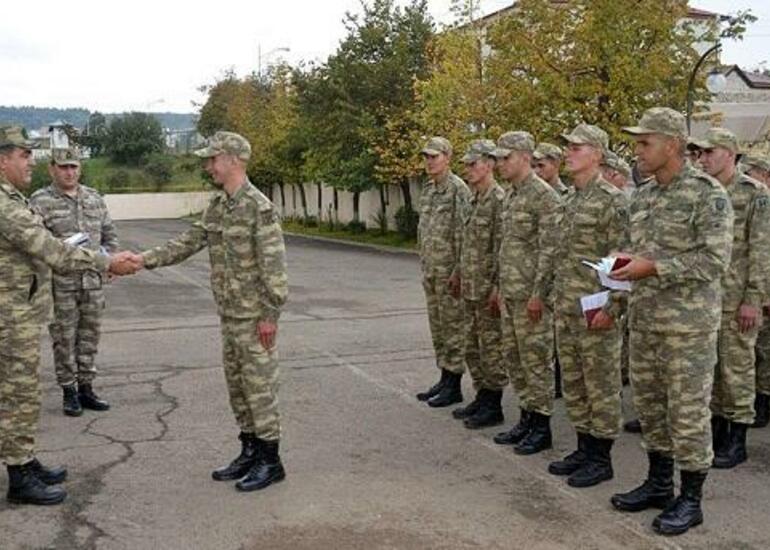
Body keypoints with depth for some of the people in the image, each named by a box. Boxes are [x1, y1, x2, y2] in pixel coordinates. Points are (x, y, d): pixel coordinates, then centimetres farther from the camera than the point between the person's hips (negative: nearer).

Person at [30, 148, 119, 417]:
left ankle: (86, 389, 22)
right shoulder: (40, 201, -4)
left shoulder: (94, 198, 11)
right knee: (64, 339, 4)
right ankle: (69, 392, 16)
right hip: (60, 285, -4)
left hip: (93, 282, 4)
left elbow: (110, 233, 18)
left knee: (89, 337, 11)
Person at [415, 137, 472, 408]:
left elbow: (463, 233, -17)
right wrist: (424, 265, 17)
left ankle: (454, 386, 5)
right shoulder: (428, 189, 15)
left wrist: (458, 271, -20)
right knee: (437, 326, 14)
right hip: (430, 270, 9)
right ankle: (444, 378, 23)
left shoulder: (458, 188, -12)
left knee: (453, 326, -2)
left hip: (449, 270, -9)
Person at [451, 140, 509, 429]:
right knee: (472, 347, 15)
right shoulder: (474, 200, 14)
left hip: (488, 289, -9)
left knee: (491, 347, 0)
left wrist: (497, 288, -22)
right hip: (470, 289, 9)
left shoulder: (499, 200, -15)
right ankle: (482, 397, 27)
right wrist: (460, 274, 19)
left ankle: (493, 407, 9)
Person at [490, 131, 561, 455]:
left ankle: (541, 427, 9)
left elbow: (549, 249, -18)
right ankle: (526, 418, 25)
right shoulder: (509, 195, 15)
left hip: (531, 295, -9)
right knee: (514, 357, 14)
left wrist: (538, 294, -21)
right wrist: (498, 286, 19)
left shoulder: (544, 196, -14)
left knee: (536, 359, -1)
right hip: (510, 293, 9)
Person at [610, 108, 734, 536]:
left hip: (689, 323, -7)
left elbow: (715, 259, -18)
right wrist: (627, 263, 0)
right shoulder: (643, 197, 11)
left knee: (689, 411, 1)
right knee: (650, 405, 15)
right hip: (644, 320, 8)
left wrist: (653, 267, -21)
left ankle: (691, 500, 15)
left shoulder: (709, 195, -12)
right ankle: (658, 484, 30)